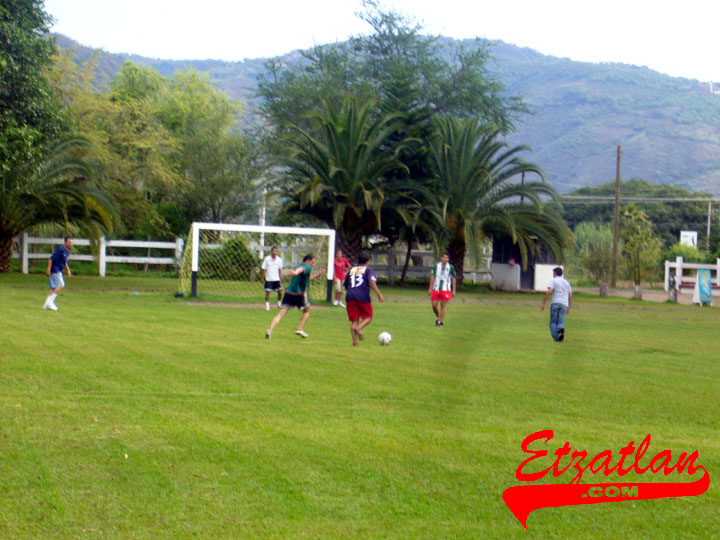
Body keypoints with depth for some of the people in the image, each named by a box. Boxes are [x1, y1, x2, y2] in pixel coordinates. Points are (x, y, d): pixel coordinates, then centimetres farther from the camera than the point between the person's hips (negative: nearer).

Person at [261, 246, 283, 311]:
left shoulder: (279, 260, 0)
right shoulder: (267, 259, -8)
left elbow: (280, 270, 9)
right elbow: (264, 269, -2)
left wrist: (280, 279, 8)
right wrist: (263, 278, -2)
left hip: (277, 279, 2)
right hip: (269, 279, -2)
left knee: (280, 292, -1)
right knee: (268, 292, -3)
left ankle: (279, 303, 20)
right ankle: (267, 305, 11)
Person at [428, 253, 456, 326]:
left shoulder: (451, 267, 1)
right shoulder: (436, 266, 4)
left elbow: (453, 279, 5)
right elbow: (433, 277, 8)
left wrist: (453, 291, 1)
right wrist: (430, 288, 3)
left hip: (445, 289, -2)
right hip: (436, 289, 2)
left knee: (443, 306, -4)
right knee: (434, 305, 0)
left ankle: (441, 321, 2)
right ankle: (438, 317, 25)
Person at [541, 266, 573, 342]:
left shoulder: (553, 280, 6)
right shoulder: (566, 282, 22)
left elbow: (549, 292, -9)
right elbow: (570, 295, 16)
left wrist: (543, 303, -8)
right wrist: (569, 307, 21)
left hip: (555, 302, -4)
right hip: (564, 304, 4)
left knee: (553, 322, 4)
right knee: (561, 321, 2)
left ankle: (556, 338, -13)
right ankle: (561, 328, -32)